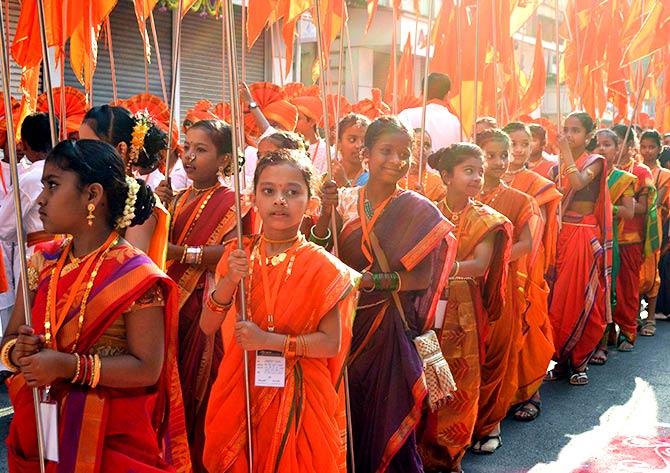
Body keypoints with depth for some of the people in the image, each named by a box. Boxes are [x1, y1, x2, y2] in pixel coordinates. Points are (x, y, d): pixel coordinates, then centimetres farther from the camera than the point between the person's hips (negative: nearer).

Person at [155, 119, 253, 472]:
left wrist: (181, 252, -24)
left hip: (206, 310, -6)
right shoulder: (177, 199, 13)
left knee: (200, 387, -1)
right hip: (173, 304, 6)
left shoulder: (230, 201, -6)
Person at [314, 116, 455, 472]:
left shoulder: (417, 209, -6)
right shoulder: (345, 199, 2)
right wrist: (326, 213, -17)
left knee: (384, 417, 5)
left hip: (388, 328, -3)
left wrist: (374, 280, -21)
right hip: (344, 323, 3)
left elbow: (423, 277, -9)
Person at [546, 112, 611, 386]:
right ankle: (561, 359, 14)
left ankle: (579, 361, 11)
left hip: (585, 237, -4)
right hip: (561, 235, 4)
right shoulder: (559, 164, 12)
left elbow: (578, 182, -22)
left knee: (583, 299, -2)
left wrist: (567, 152, -18)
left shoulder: (595, 162, -1)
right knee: (558, 299, 3)